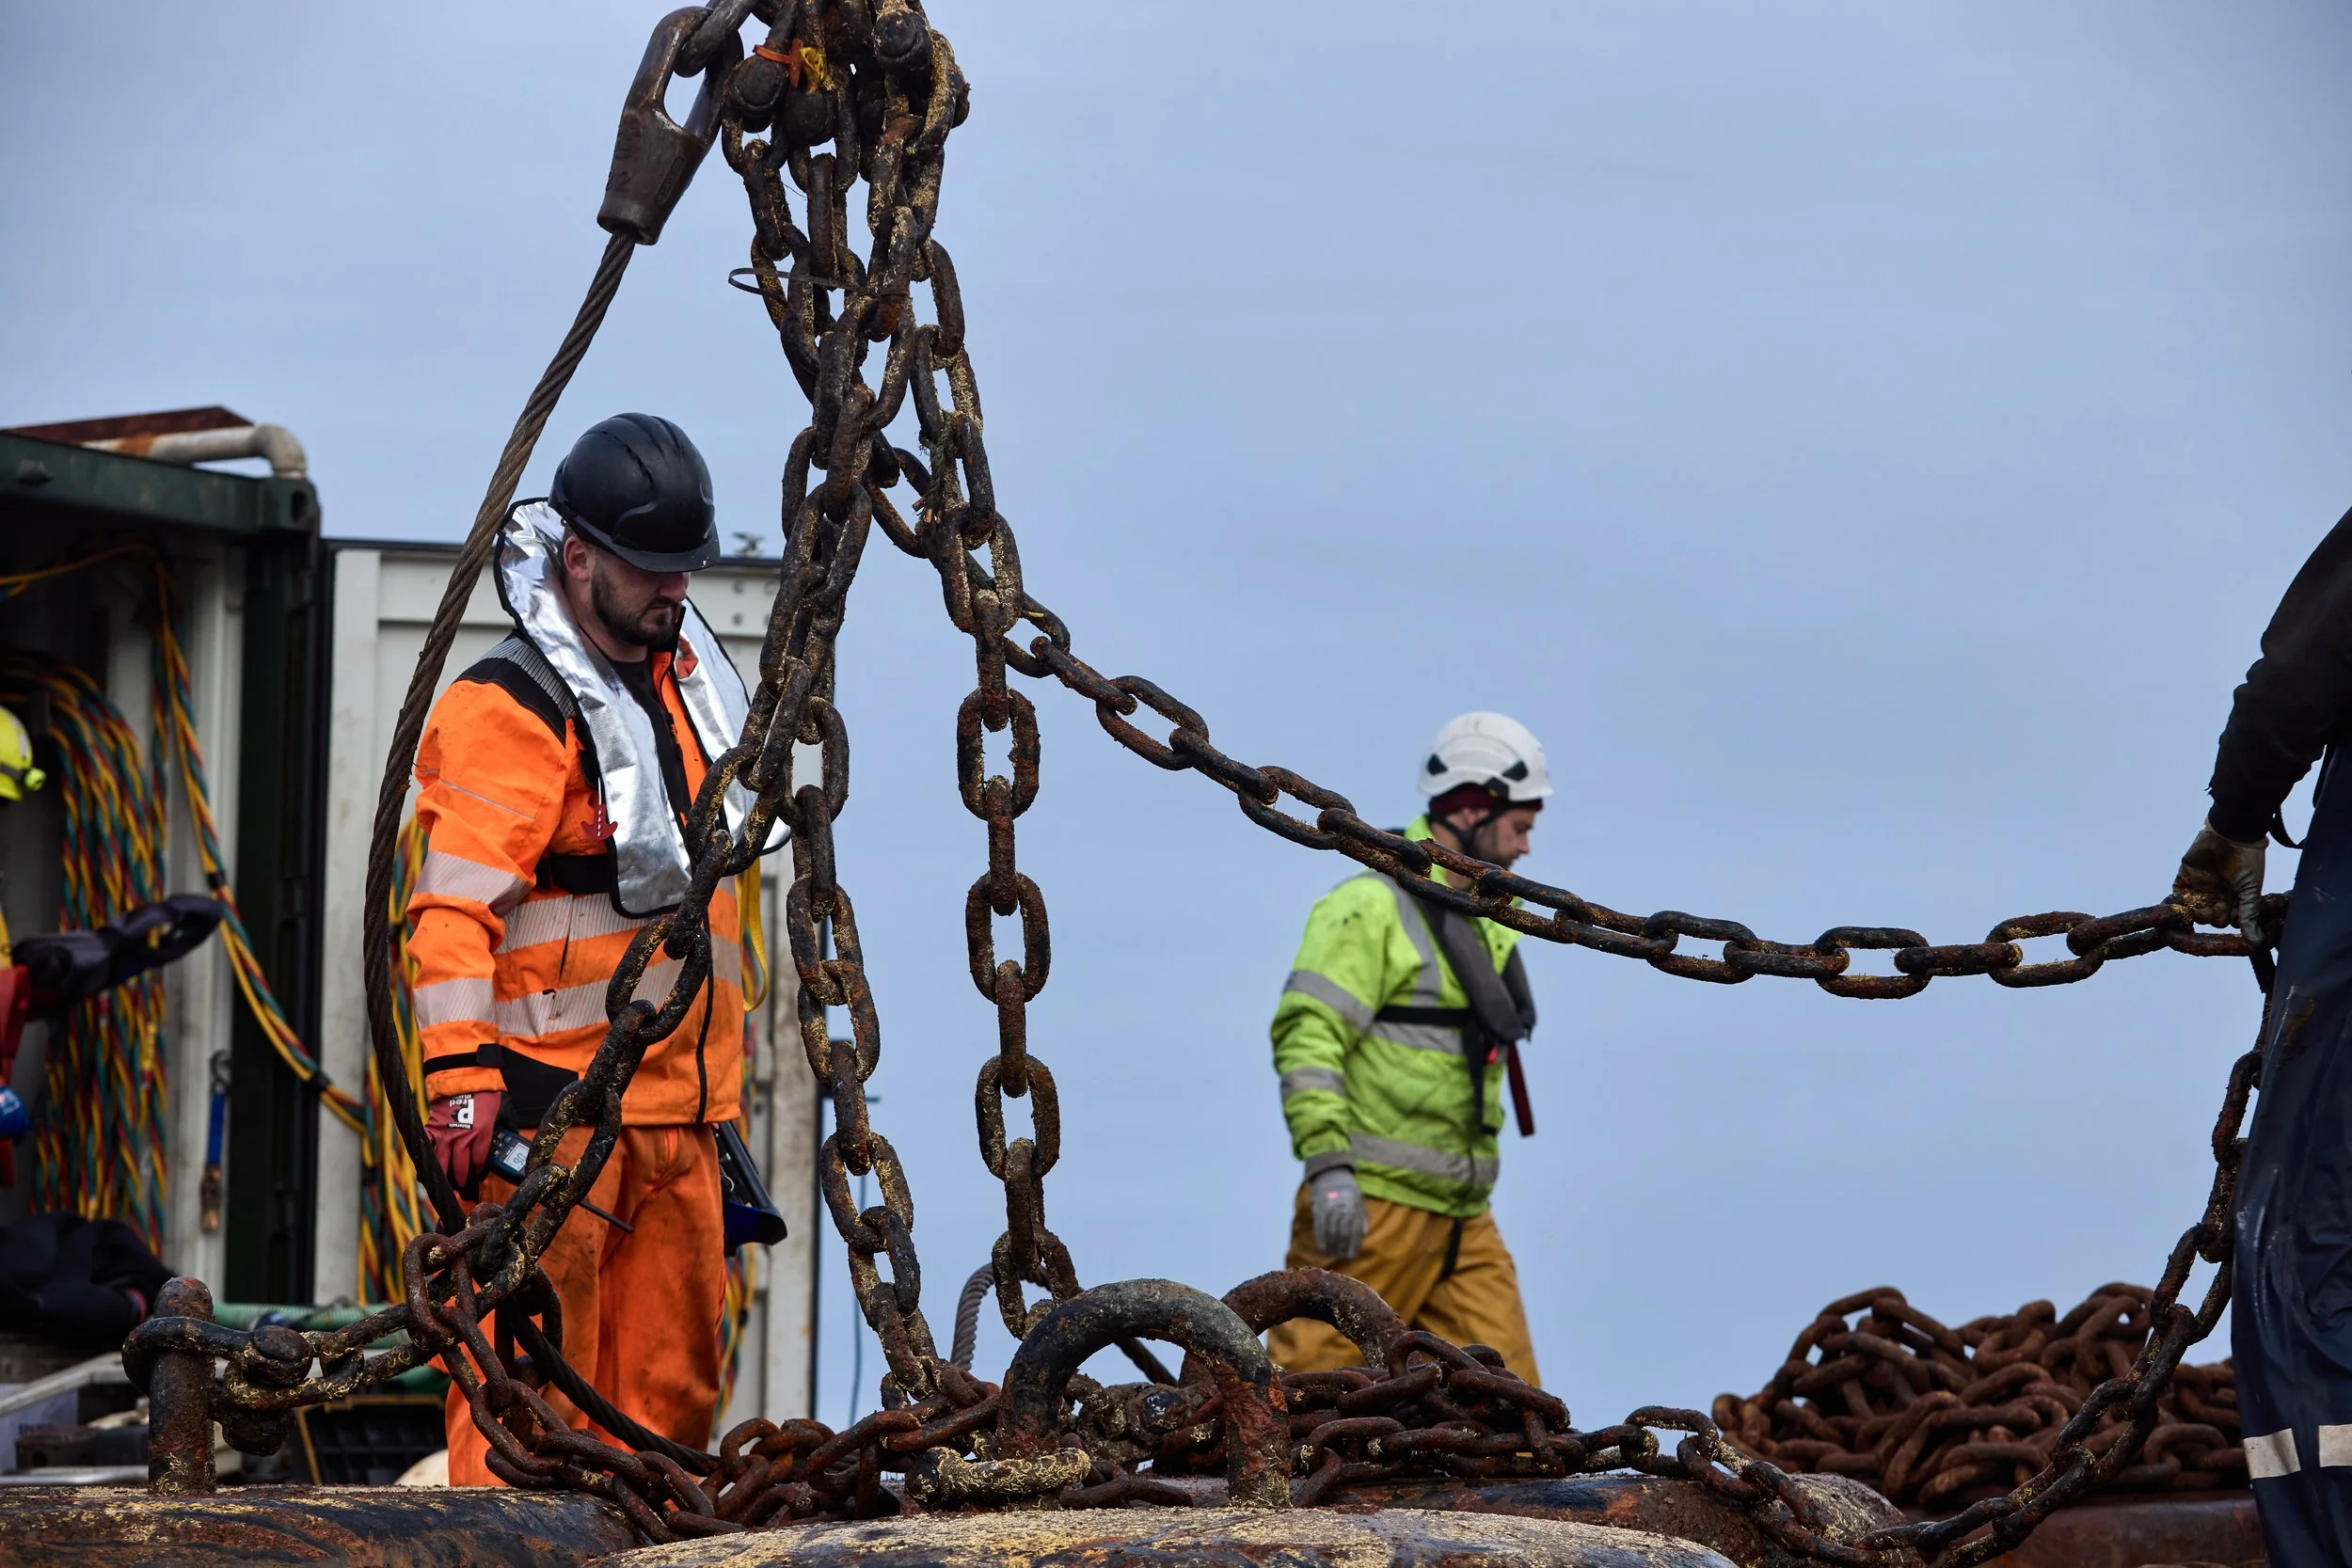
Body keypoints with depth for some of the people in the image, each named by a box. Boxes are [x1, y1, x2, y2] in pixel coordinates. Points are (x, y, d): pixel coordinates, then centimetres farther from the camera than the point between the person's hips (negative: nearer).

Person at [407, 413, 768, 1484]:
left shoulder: (687, 666, 15)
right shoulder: (513, 707, -12)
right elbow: (455, 905, -20)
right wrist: (462, 1072, -29)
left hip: (677, 1100, 8)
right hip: (552, 1107, -8)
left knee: (671, 1383, 10)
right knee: (532, 1378, -10)